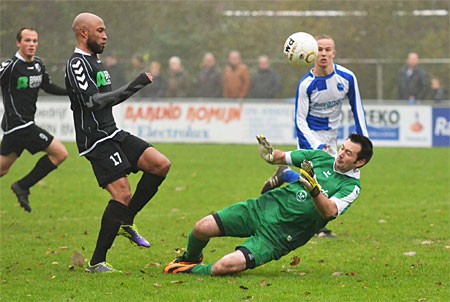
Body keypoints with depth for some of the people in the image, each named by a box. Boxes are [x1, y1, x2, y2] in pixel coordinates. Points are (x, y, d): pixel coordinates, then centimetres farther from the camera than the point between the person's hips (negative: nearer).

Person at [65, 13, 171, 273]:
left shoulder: (95, 61, 19)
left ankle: (126, 222, 7)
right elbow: (93, 101, -24)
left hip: (113, 134, 10)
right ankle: (96, 263, -9)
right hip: (97, 140, -10)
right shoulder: (77, 64, -13)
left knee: (161, 164, -2)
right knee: (123, 195, -16)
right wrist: (132, 87, -24)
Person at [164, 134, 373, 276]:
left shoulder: (351, 187, -7)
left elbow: (329, 211, -24)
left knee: (227, 266, -25)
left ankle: (193, 271, 6)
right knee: (203, 228, -11)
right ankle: (189, 259, 22)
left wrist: (314, 189, -42)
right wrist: (270, 153, -9)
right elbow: (280, 157, 16)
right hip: (266, 206, 5)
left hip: (282, 235, -5)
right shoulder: (322, 157, 8)